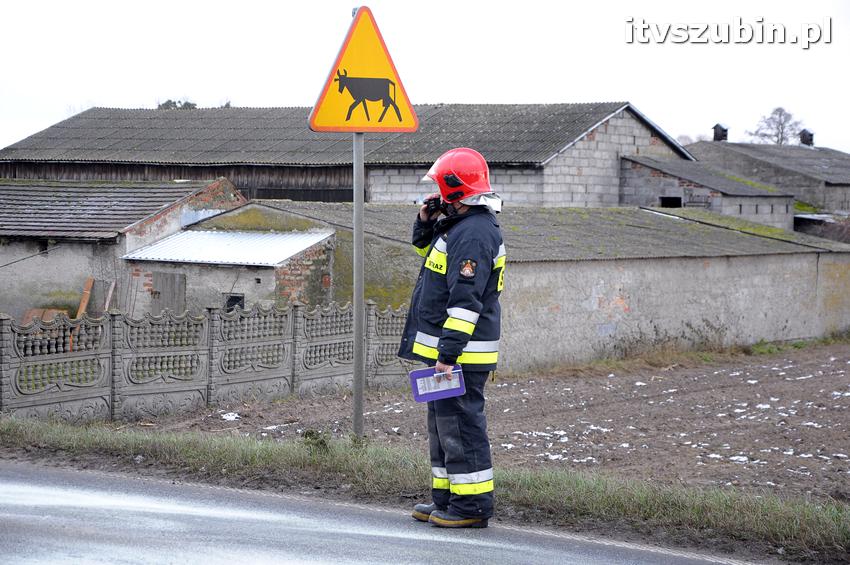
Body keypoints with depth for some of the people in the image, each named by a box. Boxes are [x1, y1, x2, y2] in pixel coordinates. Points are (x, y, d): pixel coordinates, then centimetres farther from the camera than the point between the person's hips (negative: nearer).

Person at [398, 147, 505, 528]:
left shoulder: (474, 234, -20)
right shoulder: (459, 226, 14)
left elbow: (466, 301, -25)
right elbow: (426, 248, 35)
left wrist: (448, 354, -26)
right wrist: (426, 222, 13)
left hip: (462, 352, -11)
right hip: (446, 348, 11)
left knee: (461, 425, -6)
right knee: (442, 423, 17)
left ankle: (472, 506, -1)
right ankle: (446, 498, 25)